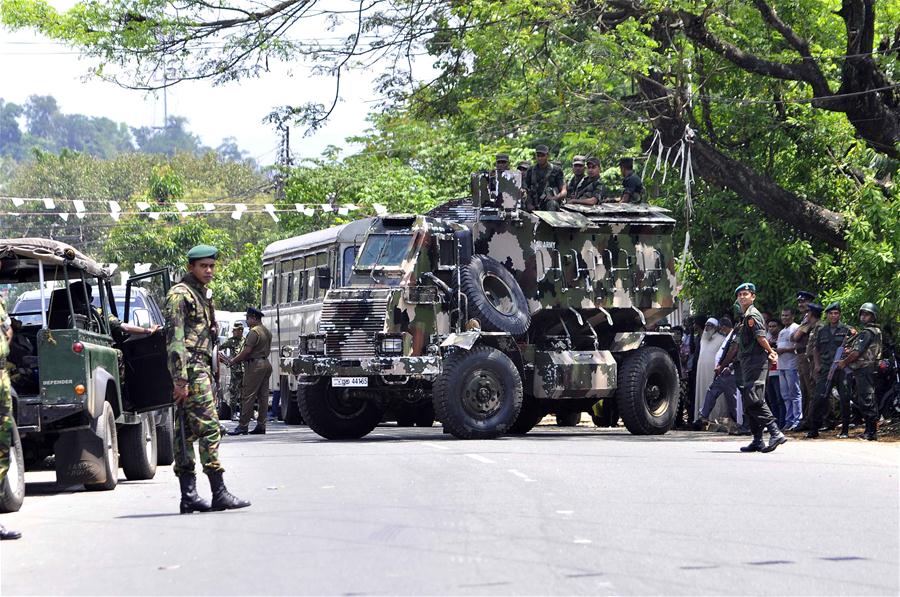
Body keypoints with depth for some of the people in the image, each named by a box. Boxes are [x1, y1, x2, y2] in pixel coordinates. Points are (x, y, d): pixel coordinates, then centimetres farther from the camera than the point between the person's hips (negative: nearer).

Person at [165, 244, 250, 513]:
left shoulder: (203, 294, 21)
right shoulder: (180, 294, -9)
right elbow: (174, 339, -16)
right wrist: (180, 379, -21)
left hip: (201, 367, 10)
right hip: (191, 370, -10)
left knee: (187, 432, 8)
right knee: (209, 427, -12)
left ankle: (189, 496, 7)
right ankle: (219, 494, -14)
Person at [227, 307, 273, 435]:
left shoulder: (254, 331, -13)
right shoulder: (267, 332, 17)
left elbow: (247, 351, -18)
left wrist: (234, 361, -8)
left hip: (255, 365, -10)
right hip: (266, 363, 10)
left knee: (248, 396, -9)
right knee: (263, 396, 8)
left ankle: (243, 425, -10)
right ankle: (261, 425, 8)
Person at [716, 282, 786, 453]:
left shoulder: (752, 315, -7)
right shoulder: (744, 317, 23)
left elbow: (761, 338, -18)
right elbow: (737, 346, 28)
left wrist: (770, 353, -1)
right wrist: (723, 365, 29)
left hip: (756, 363, -10)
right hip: (747, 365, 10)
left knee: (755, 401, -18)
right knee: (749, 404, 8)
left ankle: (775, 433, -23)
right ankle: (757, 441, 8)